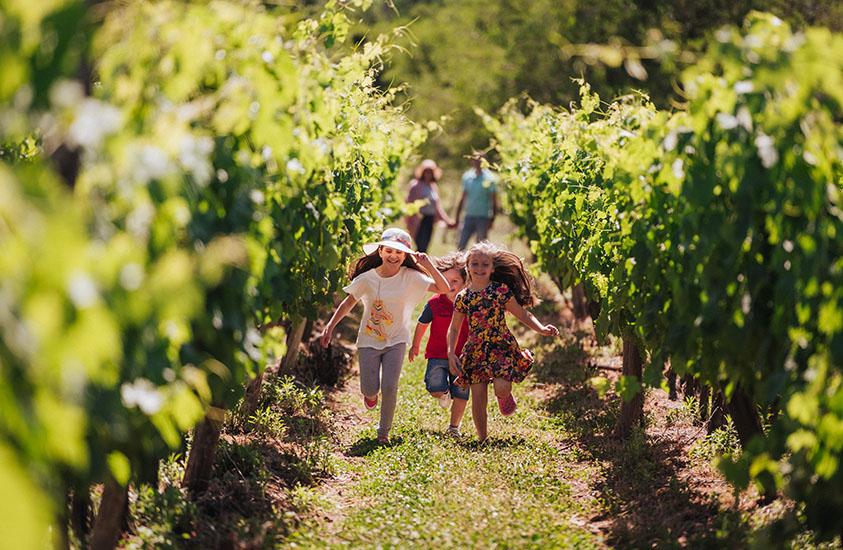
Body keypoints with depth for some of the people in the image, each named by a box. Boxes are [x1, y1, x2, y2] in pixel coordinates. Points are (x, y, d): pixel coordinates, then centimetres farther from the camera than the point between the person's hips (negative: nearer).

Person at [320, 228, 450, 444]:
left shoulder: (411, 278, -9)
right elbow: (348, 303, 0)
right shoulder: (367, 278, -9)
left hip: (396, 341, 0)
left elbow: (444, 288, -14)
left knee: (389, 387, -12)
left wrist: (429, 266, -23)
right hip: (368, 341, 0)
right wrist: (330, 327, -4)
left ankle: (384, 431, 9)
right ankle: (370, 393, 39)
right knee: (370, 390, -1)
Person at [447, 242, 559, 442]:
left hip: (502, 347, -2)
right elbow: (454, 329, 11)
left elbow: (522, 315, 2)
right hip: (476, 351, 2)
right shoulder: (463, 297, 3)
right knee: (478, 398, 0)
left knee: (501, 388, -23)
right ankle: (482, 439, 15)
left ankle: (506, 396, 16)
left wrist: (541, 329, -13)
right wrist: (451, 353, -1)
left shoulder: (501, 290, -3)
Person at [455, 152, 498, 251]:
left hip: (483, 217, -4)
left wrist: (492, 219, -8)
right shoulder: (467, 176, 7)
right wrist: (457, 216, 15)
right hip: (469, 216, 4)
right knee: (461, 245, 1)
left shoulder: (490, 178, -5)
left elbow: (494, 200, -3)